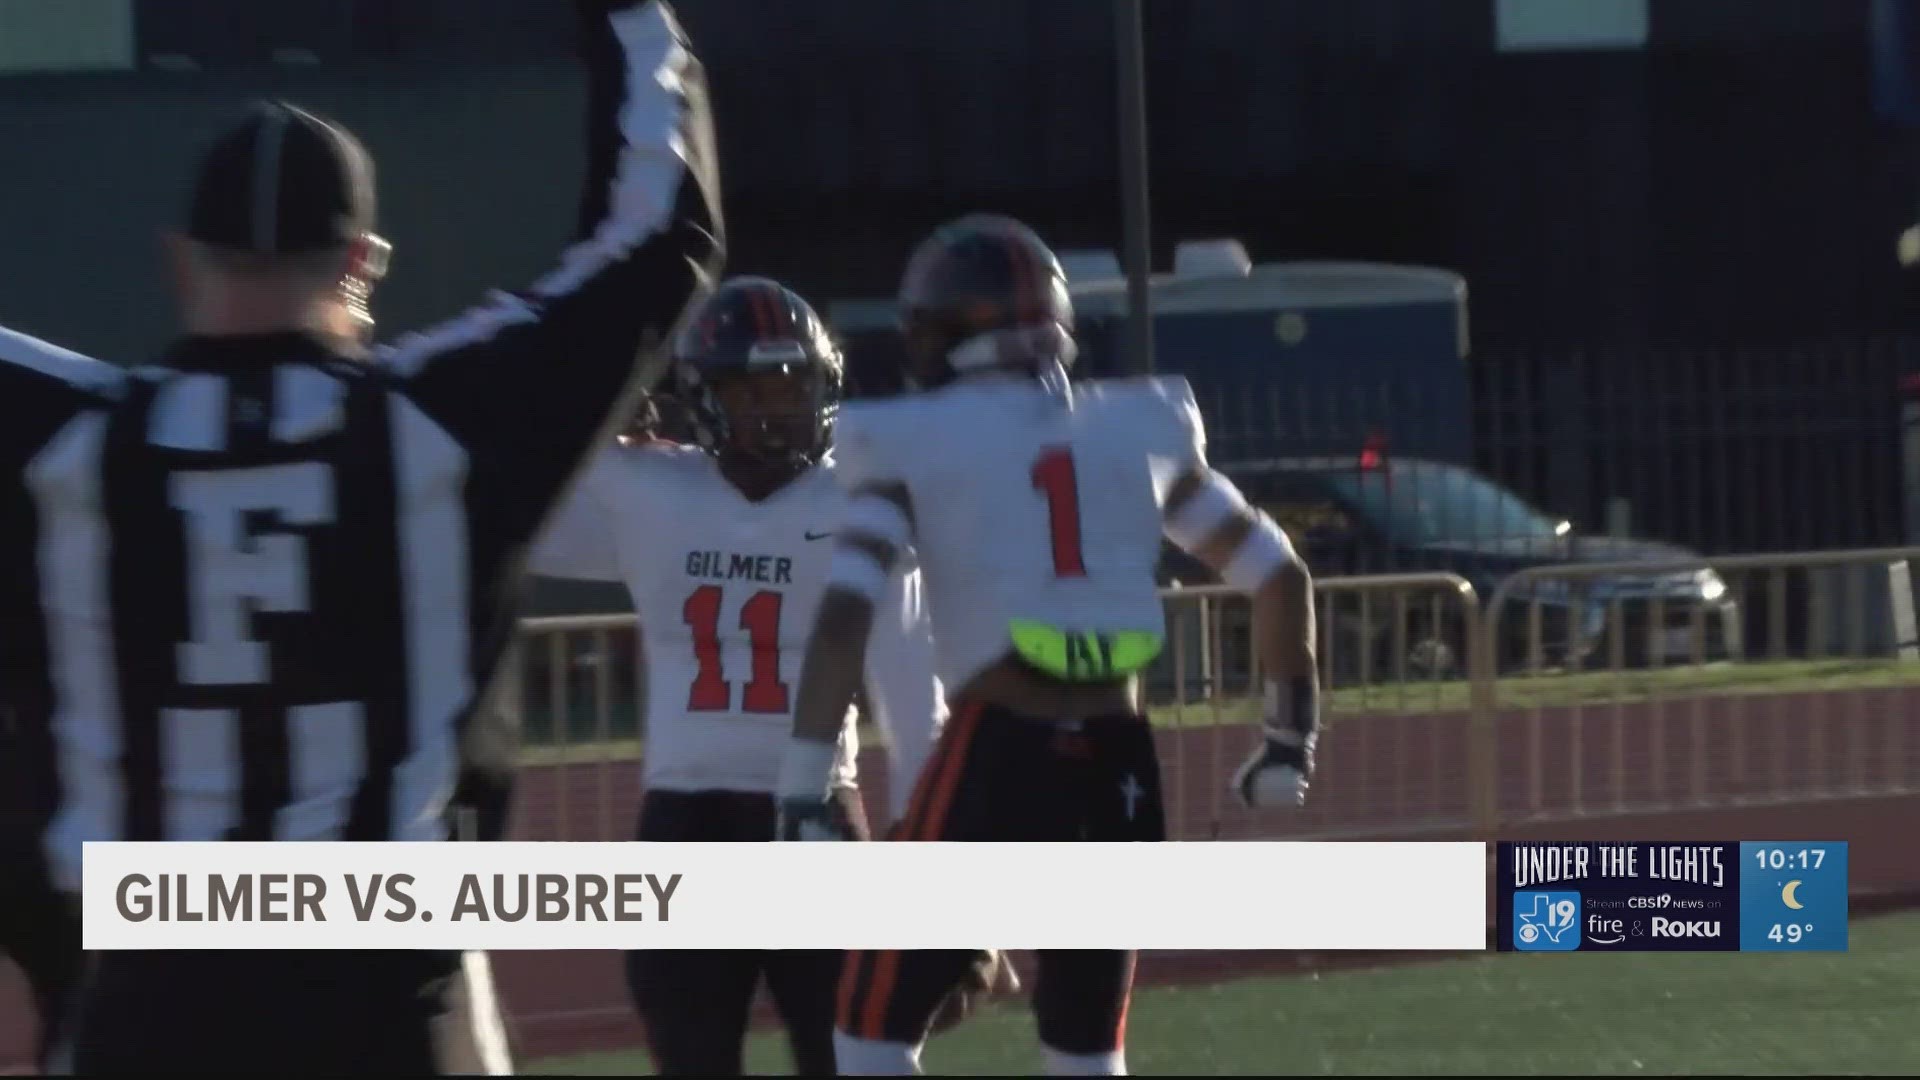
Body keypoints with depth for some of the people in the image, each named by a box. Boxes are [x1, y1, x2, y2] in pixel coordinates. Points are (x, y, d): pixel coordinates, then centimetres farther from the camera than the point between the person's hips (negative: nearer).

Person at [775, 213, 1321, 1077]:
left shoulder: (915, 442, 3)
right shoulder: (1138, 428, 14)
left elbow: (843, 621, -9)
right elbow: (1278, 576, 19)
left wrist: (804, 796, -10)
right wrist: (1290, 734, 30)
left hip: (997, 752, -4)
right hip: (1118, 762, 4)